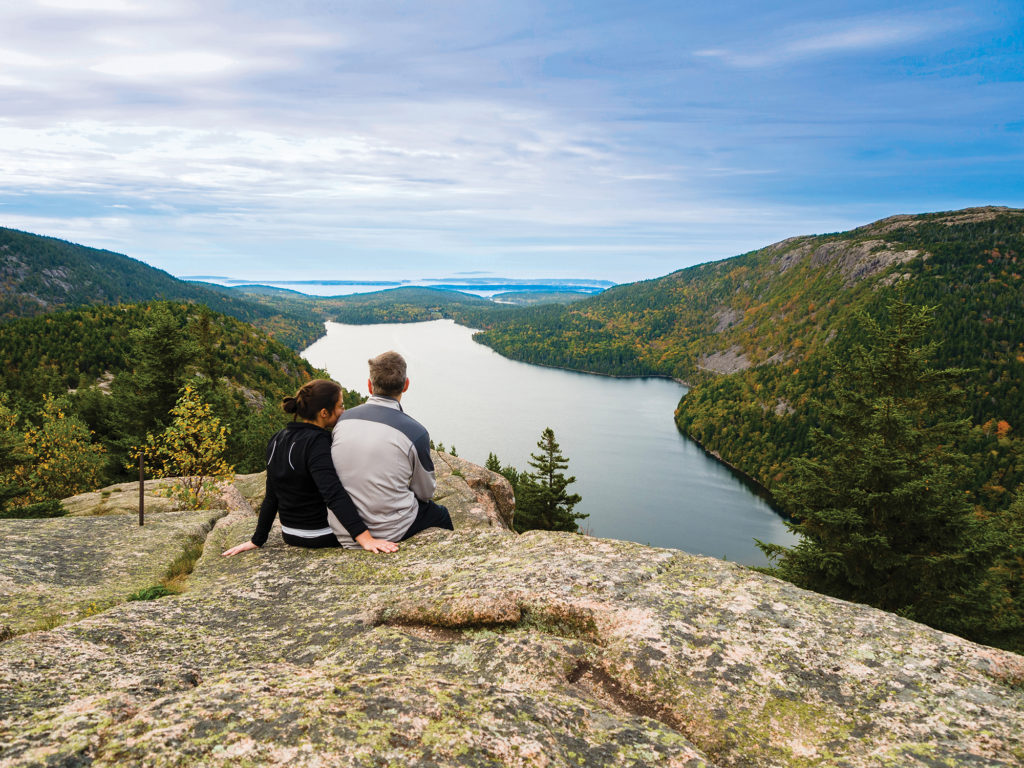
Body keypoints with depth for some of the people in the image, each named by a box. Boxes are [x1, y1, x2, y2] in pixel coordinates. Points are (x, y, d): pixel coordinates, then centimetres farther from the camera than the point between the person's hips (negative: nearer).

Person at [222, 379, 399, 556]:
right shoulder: (316, 443, -23)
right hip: (322, 536, -8)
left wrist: (257, 540, 13)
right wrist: (365, 538, -40)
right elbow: (334, 494, -34)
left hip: (290, 535, 8)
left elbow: (271, 496, 7)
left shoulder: (277, 440, 2)